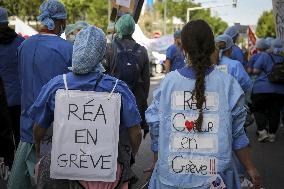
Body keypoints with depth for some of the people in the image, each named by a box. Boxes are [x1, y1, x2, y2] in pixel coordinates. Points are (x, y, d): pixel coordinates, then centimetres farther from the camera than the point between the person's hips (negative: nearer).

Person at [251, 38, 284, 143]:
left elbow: (255, 71, -11)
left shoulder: (264, 56, -7)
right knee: (275, 111, 11)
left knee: (258, 109, 9)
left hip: (262, 88, -3)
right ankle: (272, 134, 14)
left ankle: (262, 131, -6)